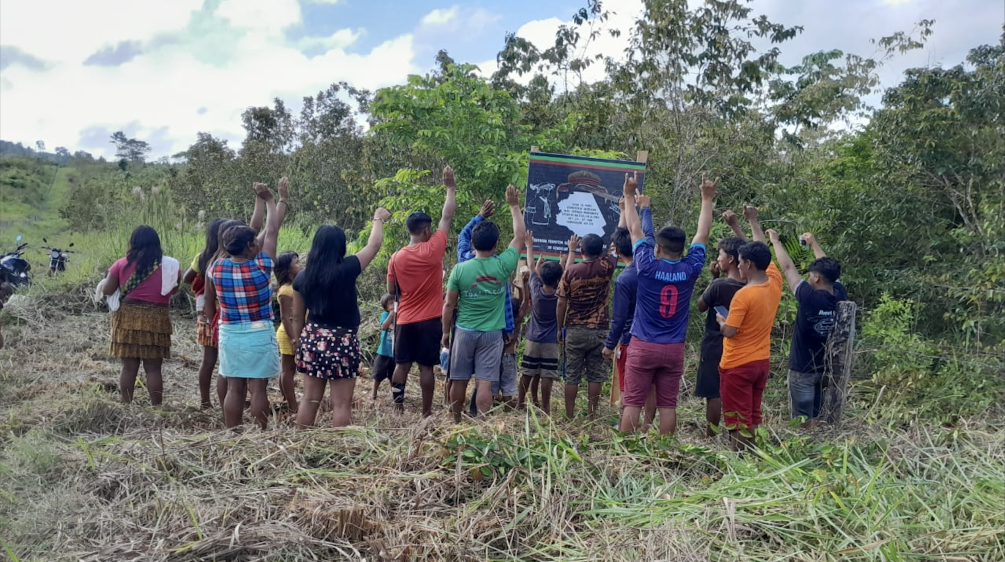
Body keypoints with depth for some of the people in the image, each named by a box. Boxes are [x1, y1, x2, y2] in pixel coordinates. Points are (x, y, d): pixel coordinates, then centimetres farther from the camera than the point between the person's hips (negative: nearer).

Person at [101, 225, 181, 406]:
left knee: (129, 367, 9)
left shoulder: (122, 264, -2)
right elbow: (174, 290, 10)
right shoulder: (169, 265, -1)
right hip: (156, 320, 0)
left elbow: (107, 291, 0)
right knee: (153, 368, 4)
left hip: (127, 318, 1)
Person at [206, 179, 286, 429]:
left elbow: (209, 304, 11)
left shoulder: (216, 268, -4)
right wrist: (276, 200, 8)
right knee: (258, 388, 1)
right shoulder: (261, 267, -12)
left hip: (229, 335, 4)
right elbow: (271, 231, -2)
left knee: (234, 388, 9)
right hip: (259, 335, -4)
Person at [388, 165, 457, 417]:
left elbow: (391, 290, 7)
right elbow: (447, 217, -1)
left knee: (402, 365, 9)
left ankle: (398, 407, 10)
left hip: (405, 320, 3)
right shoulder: (433, 249, -10)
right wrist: (450, 187, 8)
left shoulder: (397, 257, -2)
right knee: (426, 367, 2)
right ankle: (426, 412, 7)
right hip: (430, 320, -3)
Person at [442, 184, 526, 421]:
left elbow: (449, 304, -2)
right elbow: (519, 236, 6)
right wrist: (514, 206, 15)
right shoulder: (503, 266, -8)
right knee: (485, 382, -1)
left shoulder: (460, 269, -8)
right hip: (492, 334, 0)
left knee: (459, 380, 12)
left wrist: (445, 331, 12)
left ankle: (456, 423, 25)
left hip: (465, 332, 1)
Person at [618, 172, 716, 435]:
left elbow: (636, 230, 1)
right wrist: (707, 199, 18)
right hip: (674, 349, 3)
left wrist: (629, 196, 11)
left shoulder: (648, 266, -9)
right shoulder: (690, 269, -3)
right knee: (667, 405, 6)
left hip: (643, 347, -2)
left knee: (633, 403, 1)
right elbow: (702, 234, 8)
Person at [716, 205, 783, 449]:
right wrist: (753, 221, 21)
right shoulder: (775, 283, -1)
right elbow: (763, 250, 13)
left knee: (737, 418, 1)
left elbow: (729, 331, -19)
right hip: (762, 362, 7)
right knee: (753, 416, 16)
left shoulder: (743, 295, -21)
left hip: (738, 365, -7)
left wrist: (720, 319, 2)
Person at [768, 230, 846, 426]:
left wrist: (776, 241, -3)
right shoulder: (840, 295, -8)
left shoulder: (810, 297, -23)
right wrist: (814, 243, 20)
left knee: (802, 421, 2)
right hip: (828, 367, 6)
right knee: (821, 417, 17)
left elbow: (788, 268, -15)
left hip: (803, 368, -6)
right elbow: (829, 269, 10)